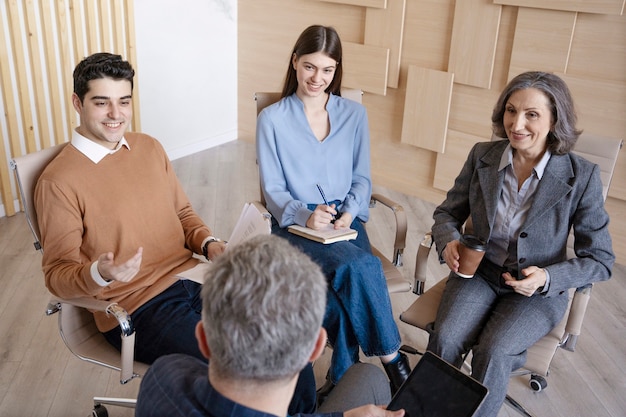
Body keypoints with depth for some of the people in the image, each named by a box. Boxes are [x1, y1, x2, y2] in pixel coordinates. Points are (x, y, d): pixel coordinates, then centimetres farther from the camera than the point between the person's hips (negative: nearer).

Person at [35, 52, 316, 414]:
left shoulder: (149, 147, 10)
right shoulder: (58, 181, -8)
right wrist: (99, 273, -27)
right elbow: (58, 275, -5)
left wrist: (208, 243, 0)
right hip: (135, 308, -5)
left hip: (194, 279, 6)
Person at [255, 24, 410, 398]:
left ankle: (343, 378, -6)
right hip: (295, 226, -2)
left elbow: (362, 178, 10)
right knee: (359, 267, -30)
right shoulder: (272, 119, -1)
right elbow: (273, 190, -3)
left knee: (348, 284, -29)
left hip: (345, 222, 3)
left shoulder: (355, 115, 8)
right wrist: (305, 215, -22)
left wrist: (349, 213, -10)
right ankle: (392, 358, -10)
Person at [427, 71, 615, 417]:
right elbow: (448, 212, 7)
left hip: (538, 291, -2)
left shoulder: (582, 177, -12)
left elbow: (600, 259, -5)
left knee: (493, 352, -27)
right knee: (445, 338, -25)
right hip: (479, 273, 2)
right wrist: (448, 242, -16)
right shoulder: (482, 156, -3)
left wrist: (548, 278, -22)